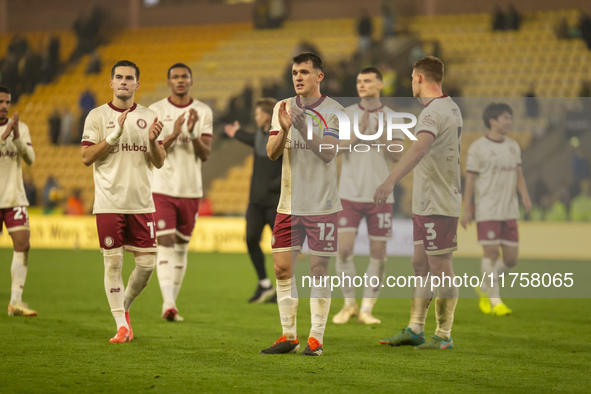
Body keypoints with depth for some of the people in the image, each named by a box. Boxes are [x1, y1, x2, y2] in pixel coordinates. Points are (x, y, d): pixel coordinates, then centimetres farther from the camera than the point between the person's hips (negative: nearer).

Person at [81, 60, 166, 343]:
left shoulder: (149, 117, 10)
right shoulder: (97, 116, 3)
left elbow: (159, 162, 9)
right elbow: (86, 157, -4)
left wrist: (152, 141, -12)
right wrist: (115, 135, -15)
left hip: (142, 203, 2)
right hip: (109, 202, -2)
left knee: (147, 263, -1)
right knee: (113, 262, -3)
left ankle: (124, 306, 25)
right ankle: (121, 325, 6)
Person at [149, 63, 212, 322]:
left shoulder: (203, 112, 3)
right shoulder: (155, 111, -2)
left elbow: (205, 154, -2)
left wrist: (193, 133, -20)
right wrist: (172, 135, -21)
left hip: (191, 189, 3)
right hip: (162, 187, -3)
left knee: (181, 247, 8)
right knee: (166, 243, -14)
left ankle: (170, 304, 16)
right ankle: (168, 303, -21)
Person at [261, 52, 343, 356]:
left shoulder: (333, 111, -4)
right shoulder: (283, 108, 8)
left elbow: (328, 152, -14)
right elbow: (272, 152, 0)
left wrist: (304, 129, -25)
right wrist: (284, 129, -18)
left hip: (322, 203, -4)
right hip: (289, 202, 4)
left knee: (318, 269, -1)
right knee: (282, 268, 2)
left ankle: (316, 338, 6)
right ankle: (288, 336, 12)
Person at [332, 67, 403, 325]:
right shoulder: (346, 115, 4)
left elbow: (397, 156, -5)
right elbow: (336, 146, -8)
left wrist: (381, 131, -19)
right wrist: (360, 130, -20)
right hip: (350, 194, 0)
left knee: (378, 253, 0)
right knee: (344, 250, -7)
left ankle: (367, 308, 10)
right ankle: (349, 303, 11)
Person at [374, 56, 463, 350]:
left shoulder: (434, 111, -18)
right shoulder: (452, 108, 14)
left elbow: (419, 149, -35)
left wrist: (390, 181, -45)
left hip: (438, 204, -10)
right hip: (426, 202, 10)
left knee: (440, 268, -4)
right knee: (420, 264, 13)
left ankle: (444, 336, 2)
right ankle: (415, 330, 18)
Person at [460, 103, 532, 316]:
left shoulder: (513, 146, 13)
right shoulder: (478, 147, -4)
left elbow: (519, 174, 12)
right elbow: (470, 178, -4)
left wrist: (525, 195, -7)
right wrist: (467, 209, -7)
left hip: (509, 210, 6)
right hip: (487, 209, -6)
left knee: (511, 258, 3)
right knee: (491, 252, -10)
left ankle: (485, 288, 25)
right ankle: (495, 301, -1)